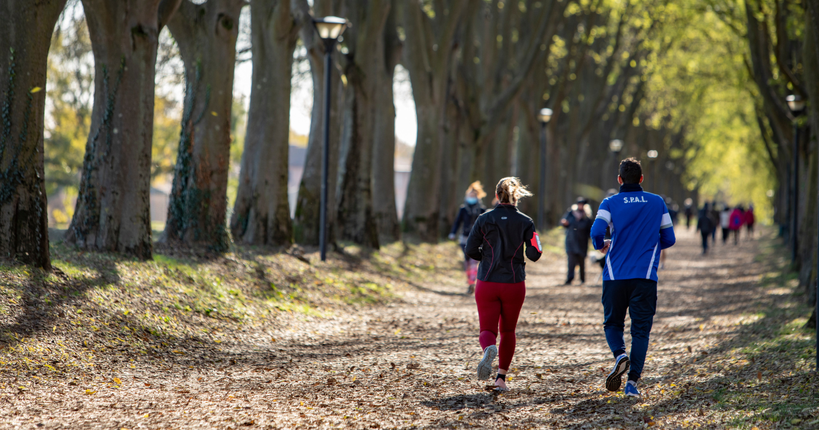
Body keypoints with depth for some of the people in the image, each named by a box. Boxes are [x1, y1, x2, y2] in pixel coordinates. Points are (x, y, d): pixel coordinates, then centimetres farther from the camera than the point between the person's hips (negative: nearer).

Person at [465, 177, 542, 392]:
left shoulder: (485, 219, -3)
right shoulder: (525, 222, -3)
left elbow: (470, 250, -3)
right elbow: (534, 254, -6)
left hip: (487, 283, -1)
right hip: (514, 284, 1)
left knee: (487, 329, 3)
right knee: (508, 331, 17)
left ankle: (489, 349, -33)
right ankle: (501, 377, 15)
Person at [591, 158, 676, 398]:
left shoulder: (610, 203, 1)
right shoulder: (657, 203, 7)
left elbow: (596, 231, -14)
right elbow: (669, 239, 10)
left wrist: (601, 246, 8)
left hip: (615, 276, 0)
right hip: (645, 276, 0)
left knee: (613, 323, 15)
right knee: (641, 329, 3)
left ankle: (619, 354, -14)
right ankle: (633, 382, -6)